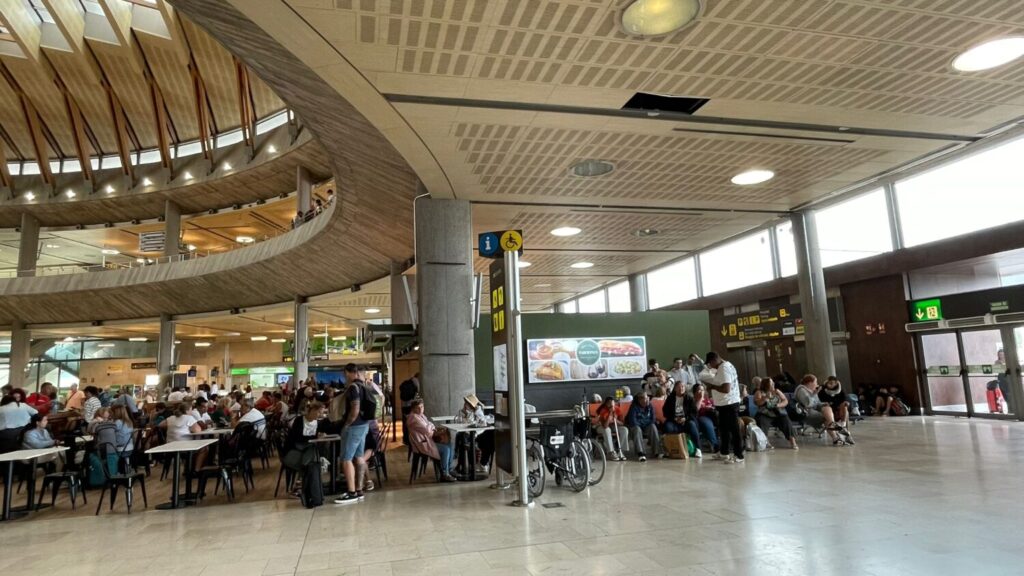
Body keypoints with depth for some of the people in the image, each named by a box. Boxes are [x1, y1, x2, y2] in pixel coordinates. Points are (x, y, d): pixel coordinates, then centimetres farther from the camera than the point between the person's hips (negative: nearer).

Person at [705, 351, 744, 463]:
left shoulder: (724, 368, -21)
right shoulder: (725, 366, 12)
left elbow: (726, 389, -28)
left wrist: (712, 386, -16)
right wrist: (713, 384, 8)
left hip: (728, 404, -11)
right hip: (725, 404, 11)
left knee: (734, 430, -3)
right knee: (724, 428, 19)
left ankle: (738, 456, 3)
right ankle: (724, 453, 30)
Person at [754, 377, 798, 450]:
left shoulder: (777, 391, 15)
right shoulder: (759, 392, 5)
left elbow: (785, 401, 8)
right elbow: (756, 403, -10)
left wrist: (779, 405, -12)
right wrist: (766, 397, -22)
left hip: (779, 414, 2)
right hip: (765, 415, -2)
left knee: (786, 422, -26)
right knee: (761, 422, -32)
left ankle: (793, 441, -23)